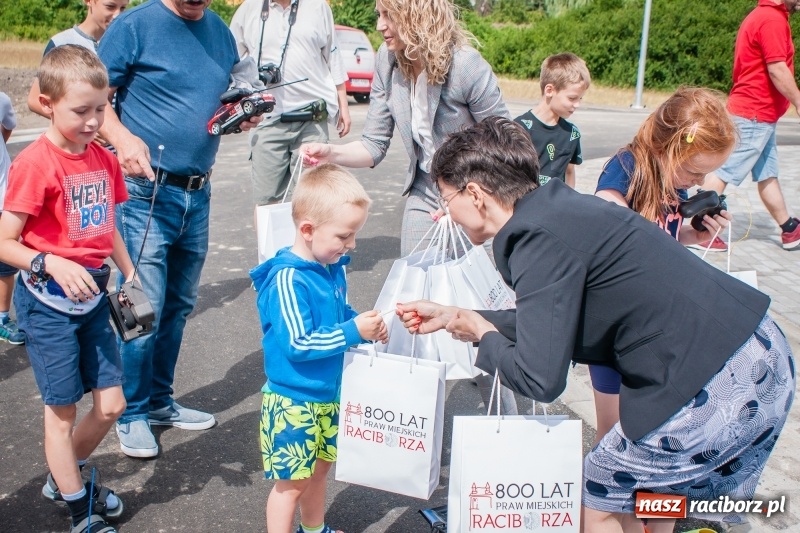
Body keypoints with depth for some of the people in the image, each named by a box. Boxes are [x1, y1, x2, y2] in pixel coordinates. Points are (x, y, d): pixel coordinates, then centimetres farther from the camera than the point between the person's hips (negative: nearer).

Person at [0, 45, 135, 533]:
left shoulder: (105, 160, 4)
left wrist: (130, 275, 8)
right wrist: (53, 265, -28)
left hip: (93, 296, 6)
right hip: (48, 302, -6)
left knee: (111, 404, 11)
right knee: (63, 411, 7)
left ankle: (66, 477, 37)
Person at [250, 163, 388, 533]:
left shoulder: (333, 267, 0)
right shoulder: (287, 280, -25)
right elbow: (298, 343, -28)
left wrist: (366, 324, -5)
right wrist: (353, 332, -28)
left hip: (328, 394, 9)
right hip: (293, 401, -8)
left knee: (319, 467, 25)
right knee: (291, 481, 5)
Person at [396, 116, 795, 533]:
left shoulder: (541, 240, -19)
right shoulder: (558, 207, 9)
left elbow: (539, 380, -20)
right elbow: (555, 323, 20)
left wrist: (483, 335, 0)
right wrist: (453, 317, 20)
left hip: (716, 389, -9)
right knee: (651, 492, 28)